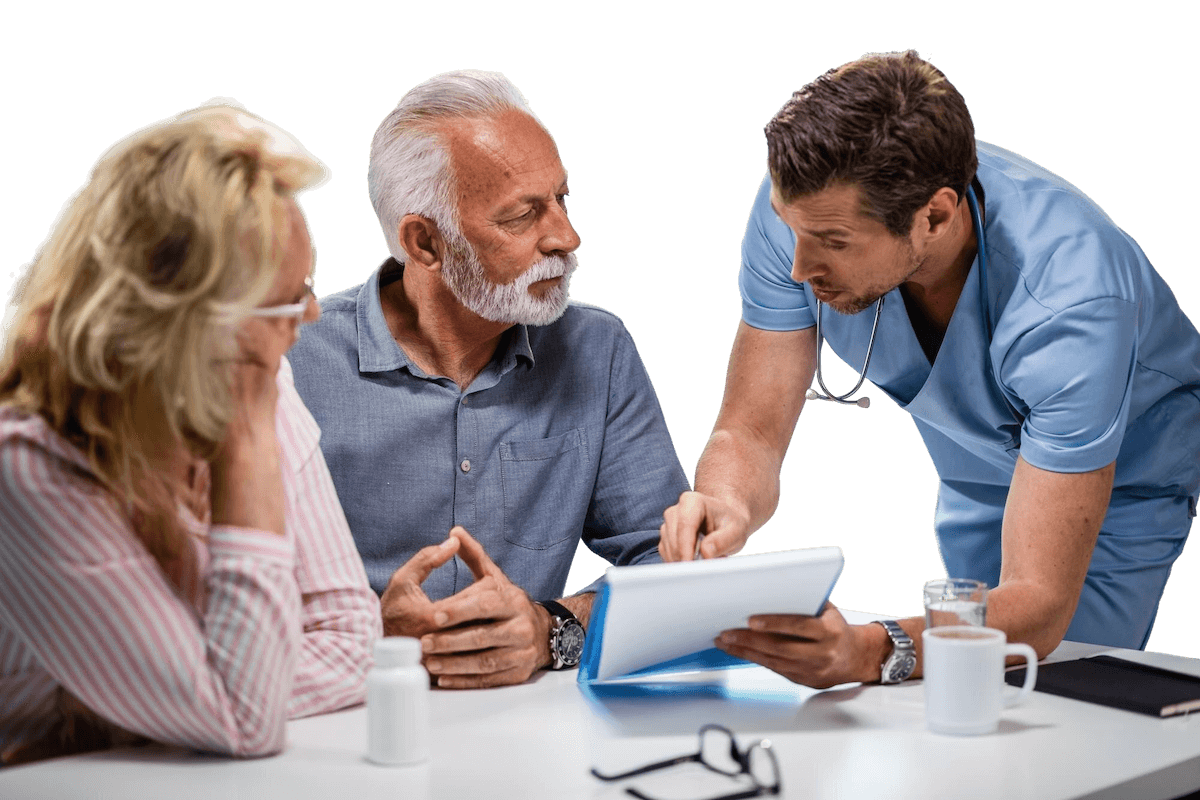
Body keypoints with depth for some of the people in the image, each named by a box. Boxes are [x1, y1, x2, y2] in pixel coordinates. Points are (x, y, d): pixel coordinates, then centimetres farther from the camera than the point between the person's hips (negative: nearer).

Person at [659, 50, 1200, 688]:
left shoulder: (1069, 297, -39)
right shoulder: (804, 204, -27)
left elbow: (1038, 605, -41)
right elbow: (751, 432, -19)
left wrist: (870, 653, -60)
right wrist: (725, 509, -43)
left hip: (1128, 486, -3)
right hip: (970, 485, 4)